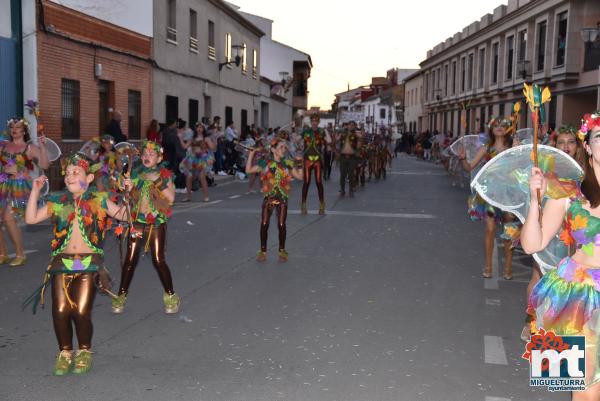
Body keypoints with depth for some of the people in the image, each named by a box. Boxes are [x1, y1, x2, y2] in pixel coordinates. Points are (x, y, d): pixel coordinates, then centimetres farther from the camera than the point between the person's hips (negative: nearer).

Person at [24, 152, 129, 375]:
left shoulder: (98, 200, 6)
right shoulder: (58, 202, 12)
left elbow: (123, 215, 0)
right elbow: (31, 218, 8)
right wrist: (35, 191, 4)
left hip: (89, 263, -2)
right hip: (62, 262, 3)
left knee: (81, 311, -10)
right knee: (60, 311, -6)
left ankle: (84, 352, 16)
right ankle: (65, 353, 17)